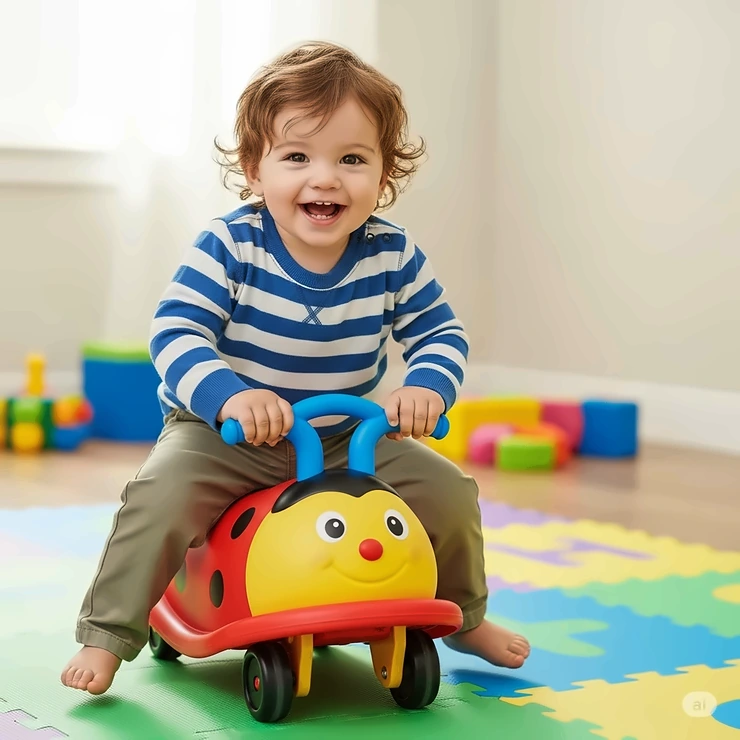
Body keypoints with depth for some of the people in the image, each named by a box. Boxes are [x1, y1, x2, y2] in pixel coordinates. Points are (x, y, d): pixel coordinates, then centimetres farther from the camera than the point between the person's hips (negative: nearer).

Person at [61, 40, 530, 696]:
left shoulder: (392, 257, -11)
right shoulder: (228, 248, -20)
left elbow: (441, 333, -6)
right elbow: (177, 333, -26)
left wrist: (427, 386, -29)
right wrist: (228, 395, -45)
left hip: (347, 440, 3)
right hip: (223, 435, -3)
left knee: (450, 493, -5)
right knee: (162, 495, -29)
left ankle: (463, 618, 25)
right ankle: (108, 636, -9)